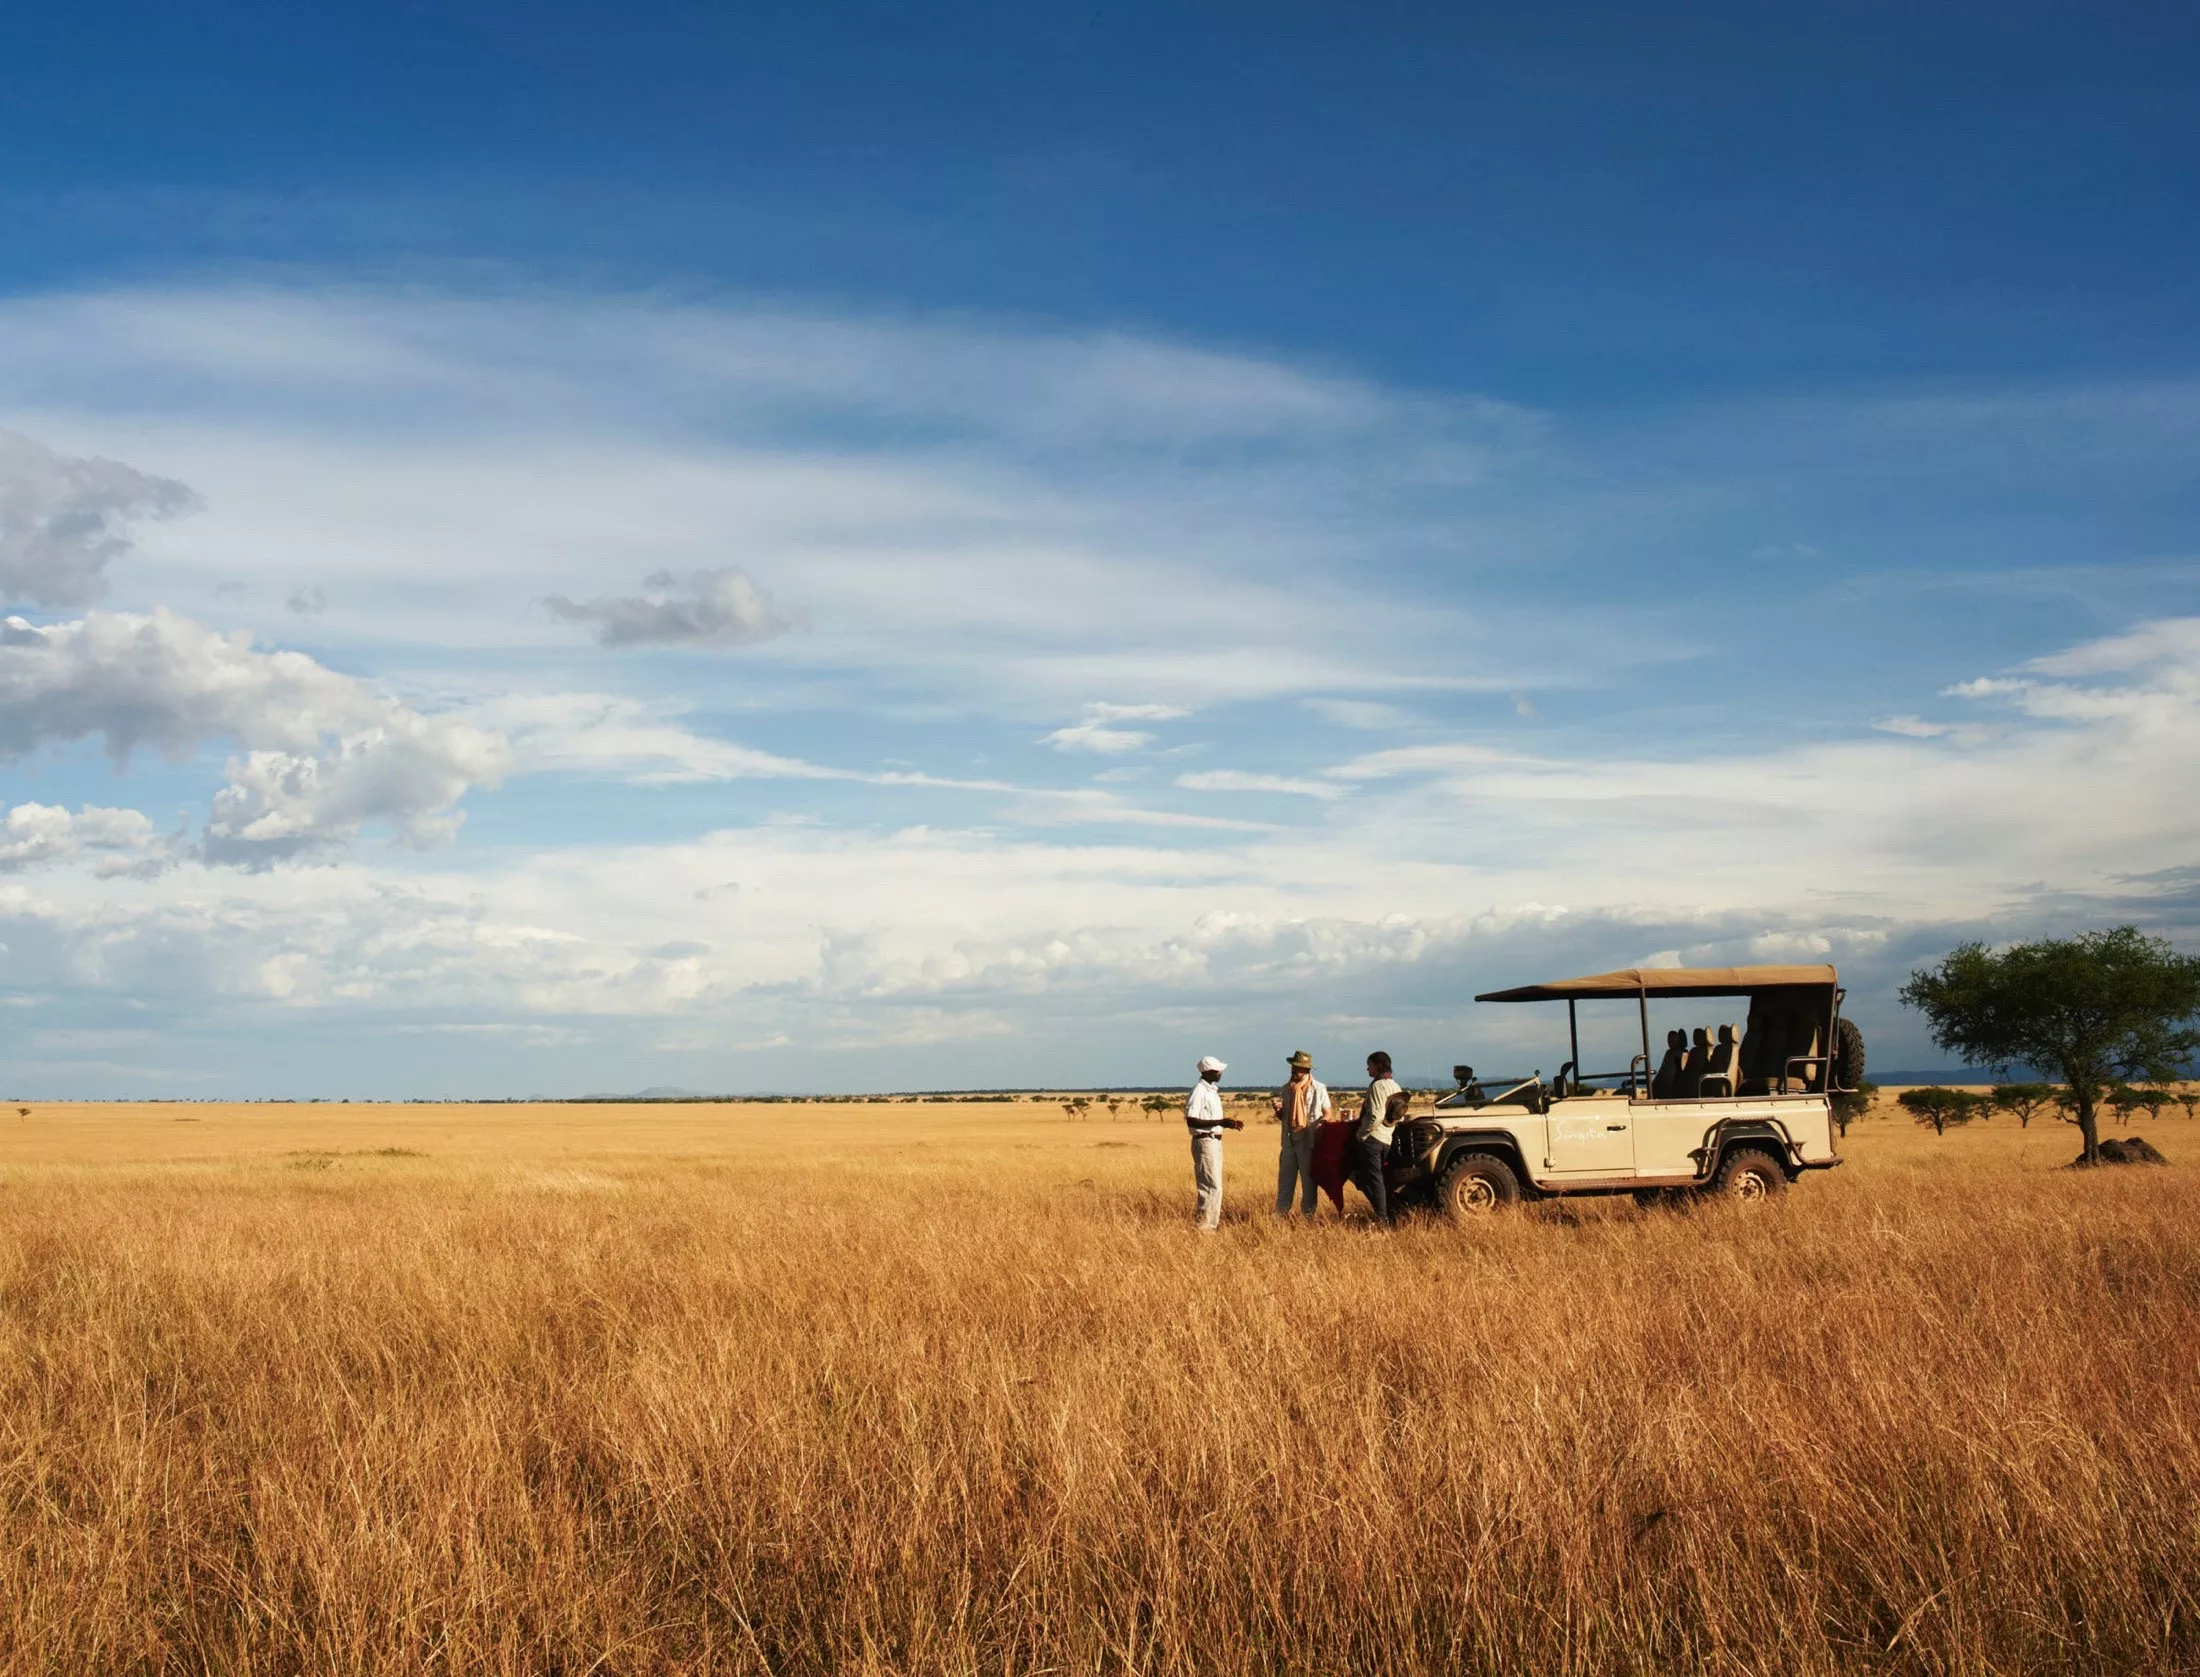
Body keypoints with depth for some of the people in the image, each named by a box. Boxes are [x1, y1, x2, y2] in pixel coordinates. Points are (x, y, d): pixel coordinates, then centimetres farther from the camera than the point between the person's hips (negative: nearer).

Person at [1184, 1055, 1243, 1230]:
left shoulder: (1212, 1091, 14)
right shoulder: (1199, 1091, -15)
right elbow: (1191, 1121, -22)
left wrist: (1229, 1123, 6)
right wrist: (1220, 1122, -25)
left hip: (1215, 1142, 10)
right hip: (1204, 1142, -10)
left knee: (1215, 1186, 13)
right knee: (1211, 1186, -10)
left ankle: (1213, 1223, 18)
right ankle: (1203, 1226, -6)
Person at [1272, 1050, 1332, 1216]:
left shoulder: (1319, 1089, -2)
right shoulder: (1286, 1089, 11)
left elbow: (1327, 1113, 3)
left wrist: (1320, 1124, -17)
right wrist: (1278, 1111, -4)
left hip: (1309, 1141, -4)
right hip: (1289, 1140, 4)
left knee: (1309, 1181, 3)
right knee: (1285, 1180, 6)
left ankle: (1308, 1214, 10)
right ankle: (1281, 1214, 12)